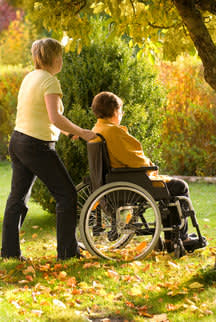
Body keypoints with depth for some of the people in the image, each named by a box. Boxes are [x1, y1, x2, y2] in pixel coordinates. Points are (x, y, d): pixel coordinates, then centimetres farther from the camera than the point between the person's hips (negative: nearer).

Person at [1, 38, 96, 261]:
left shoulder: (29, 77, 12)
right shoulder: (49, 80, -14)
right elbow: (55, 118, -24)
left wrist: (65, 130, 18)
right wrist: (80, 132, -14)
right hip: (37, 146, -9)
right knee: (66, 194, 2)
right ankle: (67, 251, 6)